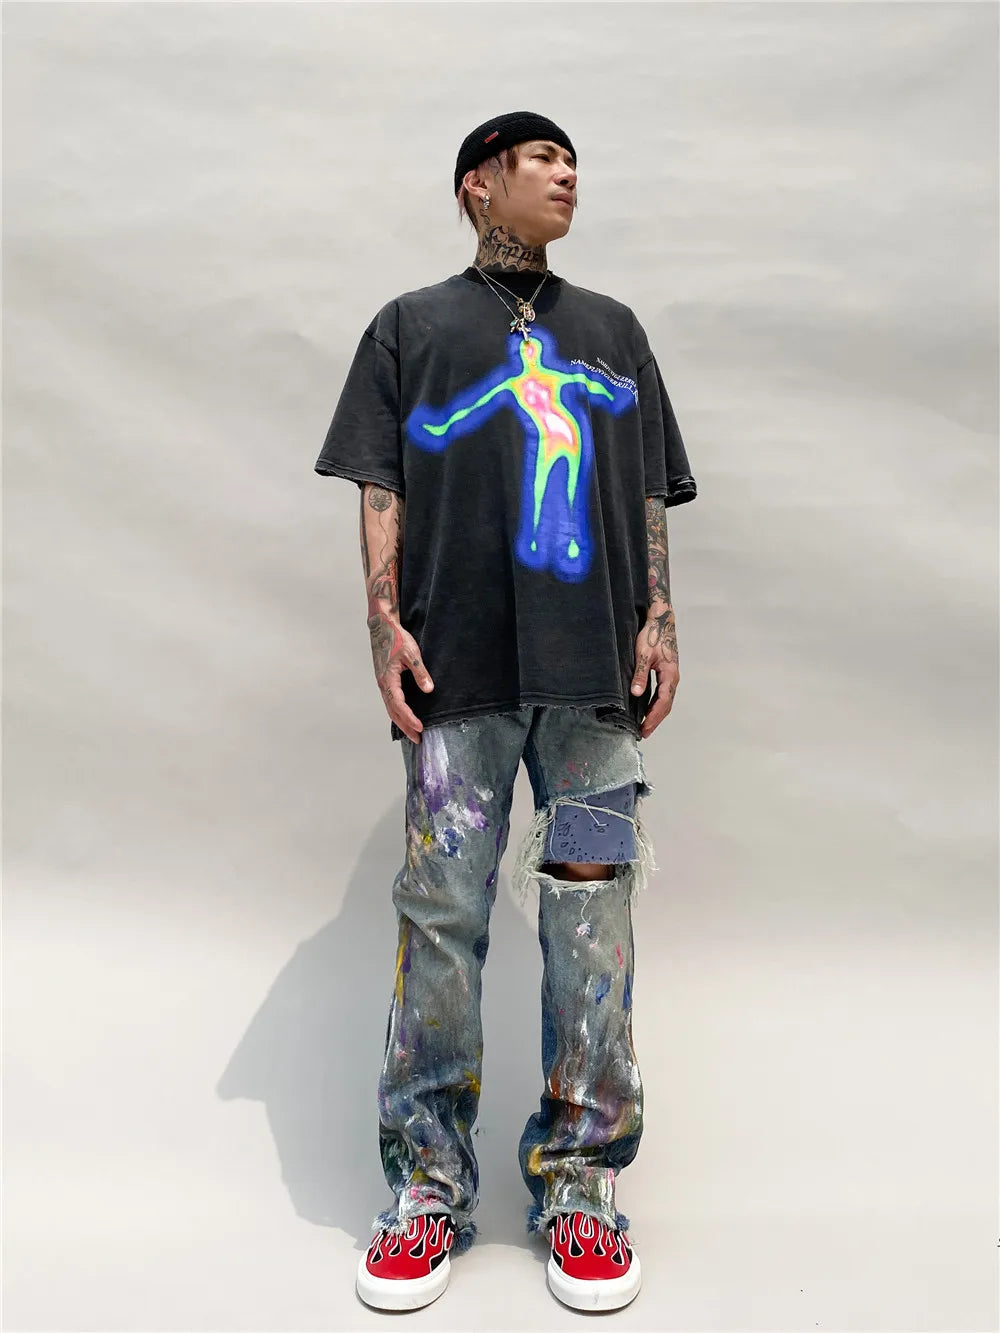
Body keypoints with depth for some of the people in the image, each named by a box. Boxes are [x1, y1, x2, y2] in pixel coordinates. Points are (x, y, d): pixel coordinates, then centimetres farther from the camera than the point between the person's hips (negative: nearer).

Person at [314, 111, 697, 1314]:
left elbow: (649, 495, 18)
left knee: (593, 916, 1)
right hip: (457, 672, -2)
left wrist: (658, 621, 6)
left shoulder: (613, 331, 23)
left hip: (596, 671, 2)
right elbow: (379, 484, 8)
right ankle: (428, 1182, 12)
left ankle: (579, 1178, 14)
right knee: (441, 913, -2)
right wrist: (384, 618, -4)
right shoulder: (412, 326, 16)